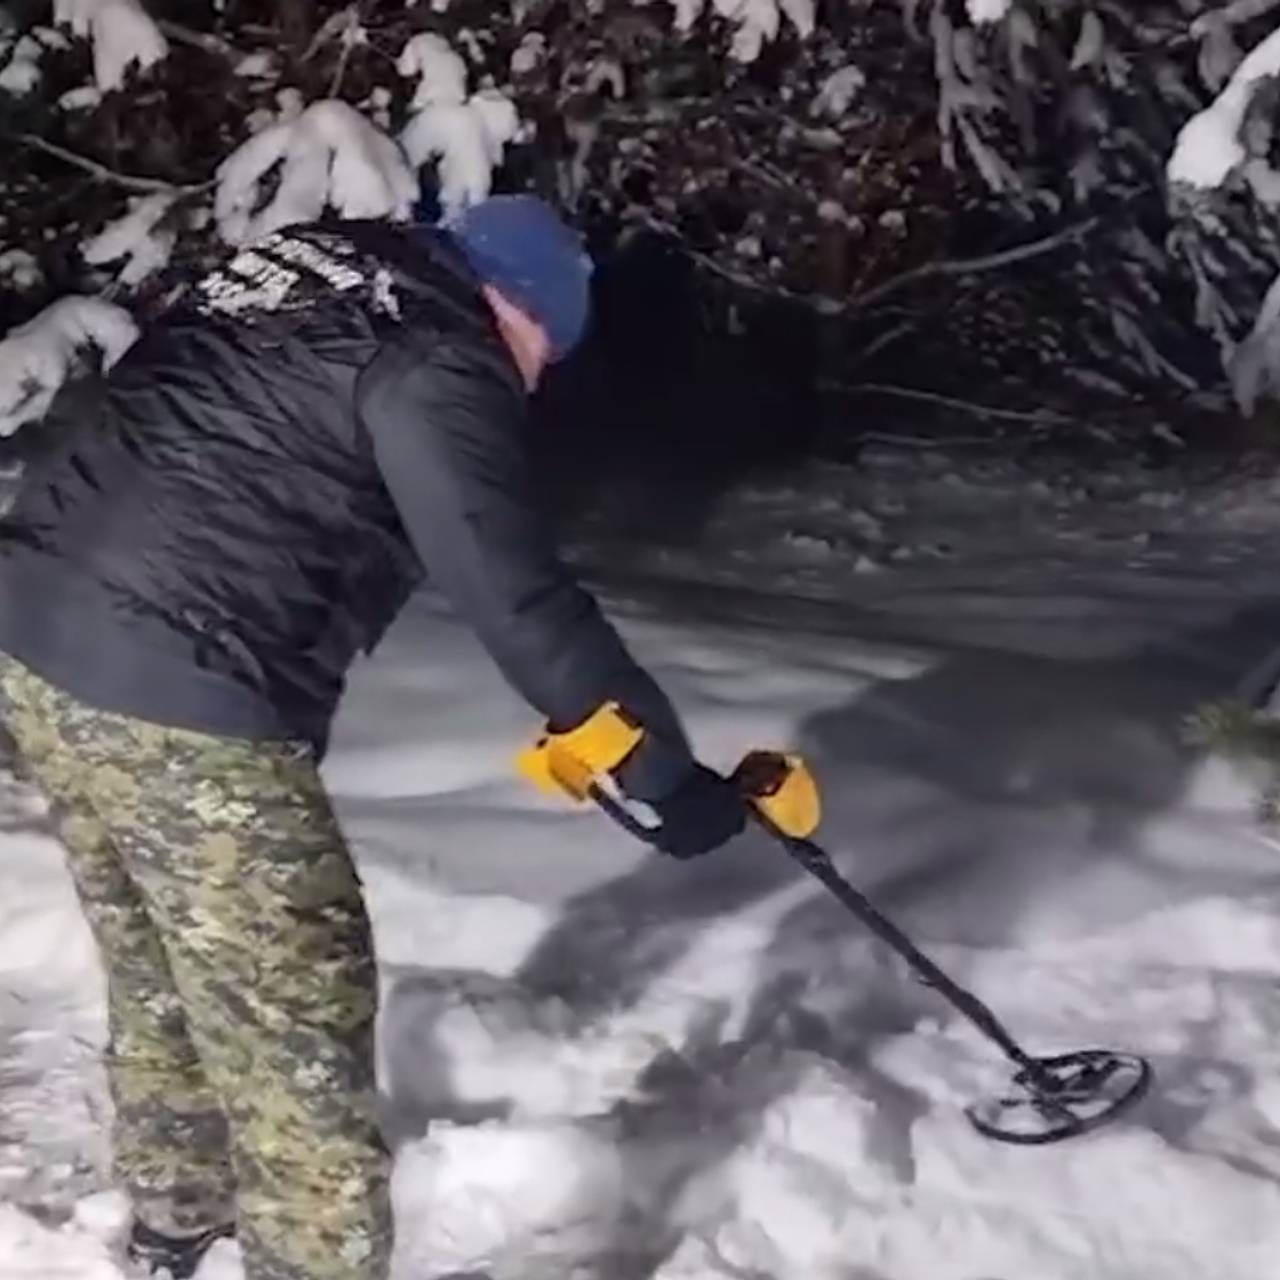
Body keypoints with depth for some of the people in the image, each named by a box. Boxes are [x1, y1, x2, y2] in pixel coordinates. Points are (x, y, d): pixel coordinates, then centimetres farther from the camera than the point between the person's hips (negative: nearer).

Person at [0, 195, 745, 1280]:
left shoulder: (296, 269, 17)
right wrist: (668, 773, -8)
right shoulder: (436, 359, -10)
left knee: (162, 972, 27)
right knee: (295, 1018, 4)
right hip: (178, 698, -10)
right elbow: (519, 598, -14)